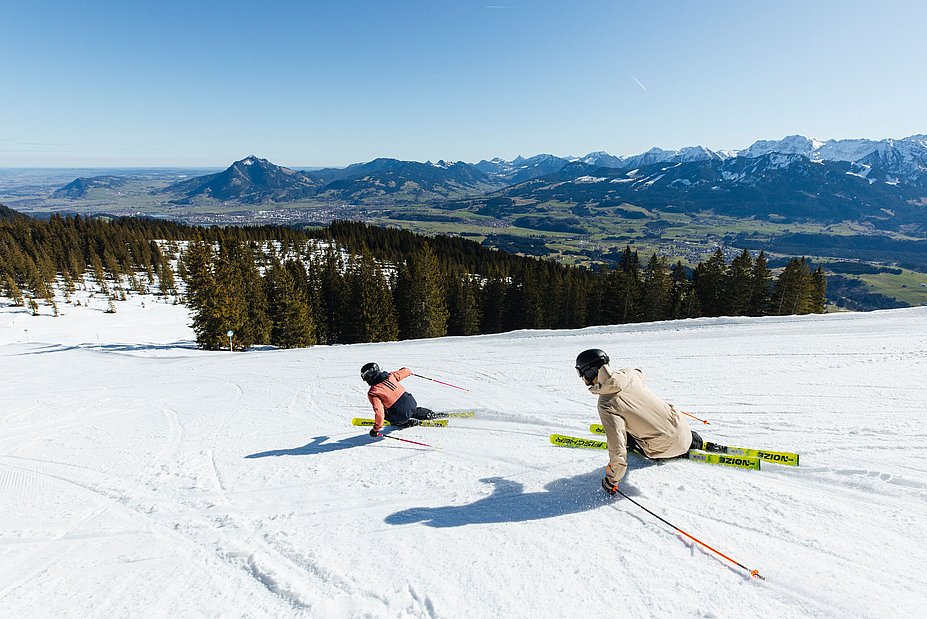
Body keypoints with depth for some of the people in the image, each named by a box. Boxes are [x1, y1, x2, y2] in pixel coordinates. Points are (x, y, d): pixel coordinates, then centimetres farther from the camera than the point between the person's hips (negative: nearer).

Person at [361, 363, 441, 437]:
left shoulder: (372, 392, -13)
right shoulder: (390, 376, 1)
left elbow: (379, 411, -21)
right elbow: (404, 371, 18)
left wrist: (376, 429, -10)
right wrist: (409, 371, 42)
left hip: (401, 416, -6)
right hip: (411, 403, 6)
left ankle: (407, 423, 15)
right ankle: (431, 415, 44)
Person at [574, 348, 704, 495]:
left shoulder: (606, 405, -28)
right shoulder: (628, 374, -10)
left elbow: (618, 450, -30)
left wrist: (610, 482, -15)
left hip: (667, 446, -6)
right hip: (682, 427, 6)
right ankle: (696, 442, 43)